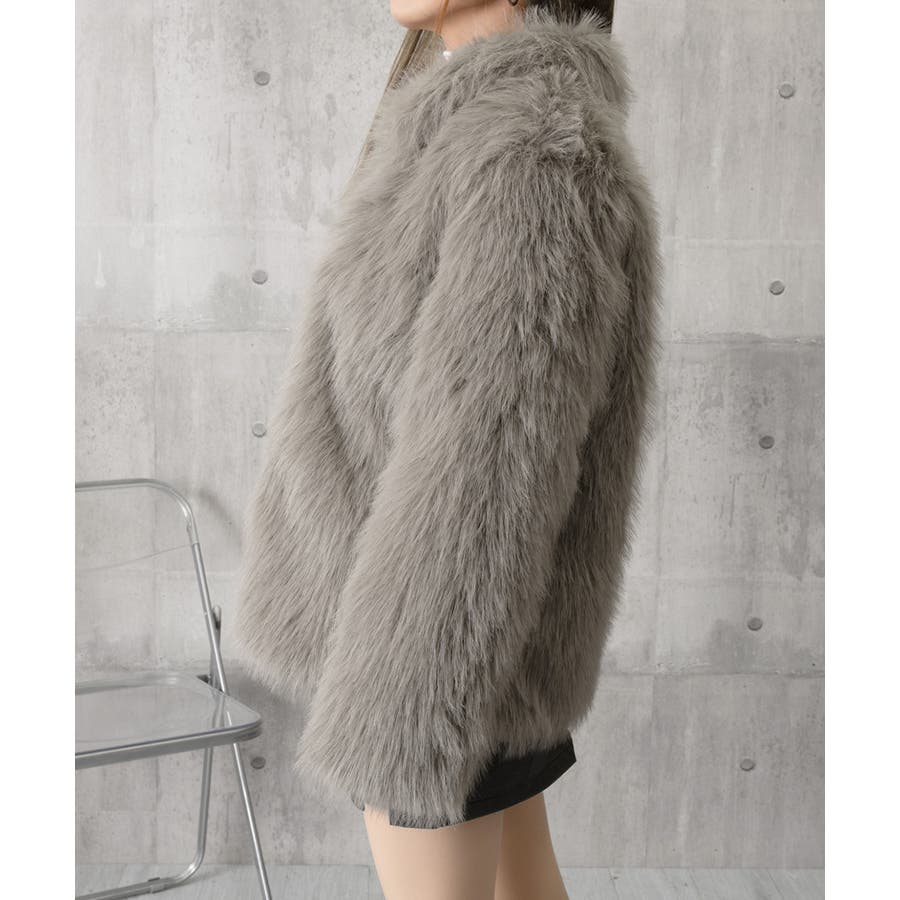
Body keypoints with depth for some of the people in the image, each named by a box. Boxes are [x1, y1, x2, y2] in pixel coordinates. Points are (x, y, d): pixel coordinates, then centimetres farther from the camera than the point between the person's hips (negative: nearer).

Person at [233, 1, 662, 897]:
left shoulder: (541, 159, -23)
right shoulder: (486, 141, 9)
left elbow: (486, 469, -26)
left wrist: (401, 727, -21)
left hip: (443, 635, -9)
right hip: (447, 607, 9)